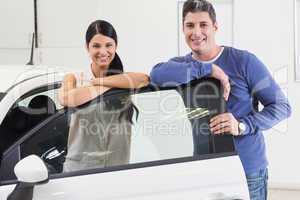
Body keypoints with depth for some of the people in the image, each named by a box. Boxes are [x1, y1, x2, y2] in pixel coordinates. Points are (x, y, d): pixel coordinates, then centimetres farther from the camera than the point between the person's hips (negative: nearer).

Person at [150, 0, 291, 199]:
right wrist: (209, 69, -22)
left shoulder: (244, 61, -5)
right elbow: (157, 74, -21)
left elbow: (282, 106, -5)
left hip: (248, 170, -2)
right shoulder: (180, 65, 4)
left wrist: (242, 126, -20)